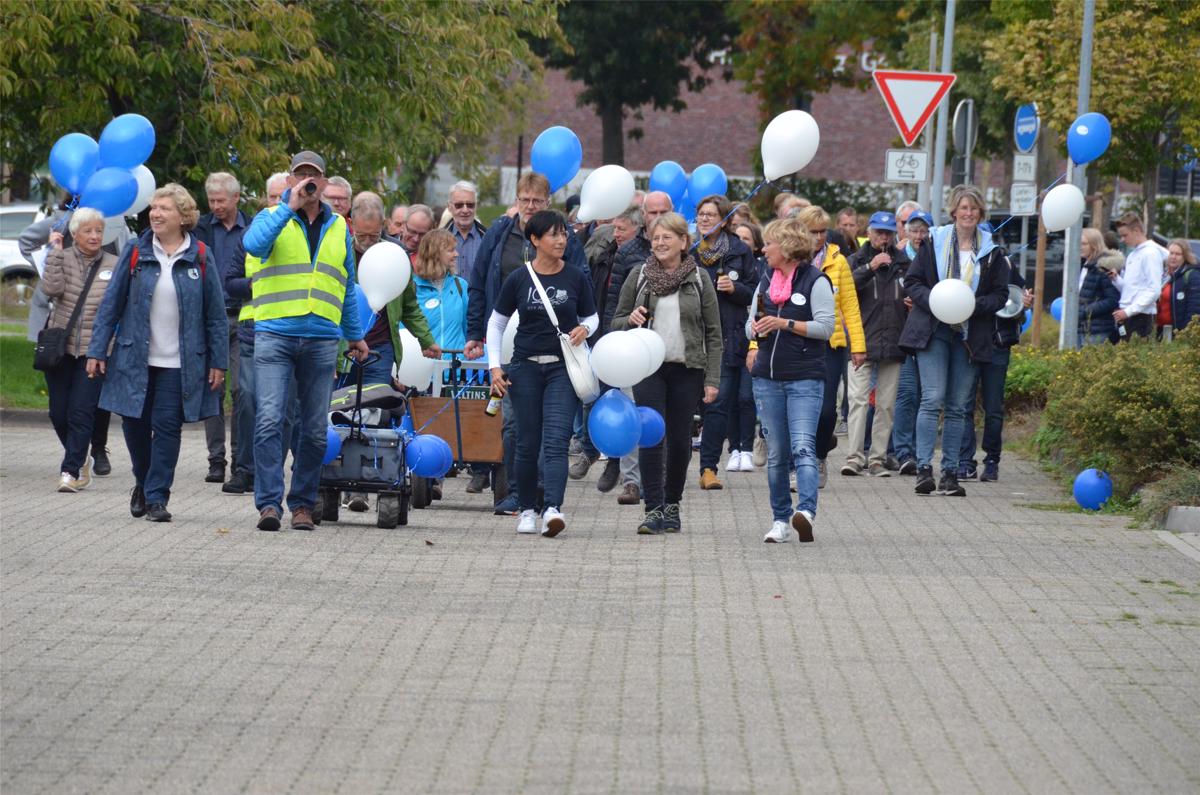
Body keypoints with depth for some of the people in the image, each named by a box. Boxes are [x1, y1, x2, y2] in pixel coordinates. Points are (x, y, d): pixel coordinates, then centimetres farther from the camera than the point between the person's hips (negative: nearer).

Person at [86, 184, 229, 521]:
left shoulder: (200, 258, 0)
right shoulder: (136, 253, 2)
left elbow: (216, 314, 2)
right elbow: (111, 303, 4)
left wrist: (219, 362, -1)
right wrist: (97, 351, -1)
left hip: (179, 363, -2)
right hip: (135, 360, 2)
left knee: (167, 427, -3)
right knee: (135, 424, 6)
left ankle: (156, 497, 5)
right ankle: (143, 483, 30)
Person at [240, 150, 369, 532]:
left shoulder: (338, 227, 15)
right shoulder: (273, 217, 5)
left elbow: (346, 286, 23)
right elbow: (253, 244, -19)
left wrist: (354, 335, 24)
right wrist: (289, 207, -18)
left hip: (321, 339, 3)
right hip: (275, 335, -3)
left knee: (315, 429, 4)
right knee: (269, 420, -13)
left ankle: (303, 503, 12)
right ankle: (268, 503, -12)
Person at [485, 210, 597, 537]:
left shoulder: (576, 278, 2)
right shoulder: (518, 279, 1)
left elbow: (592, 317, 15)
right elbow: (496, 323, 10)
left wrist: (584, 329, -8)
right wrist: (494, 365, 1)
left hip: (563, 367, -1)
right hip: (525, 366, 1)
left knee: (556, 439, -14)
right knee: (528, 442, 5)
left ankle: (553, 508, -26)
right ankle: (527, 509, 17)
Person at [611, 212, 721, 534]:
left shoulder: (699, 278, 4)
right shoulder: (639, 275, 5)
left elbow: (714, 334, 5)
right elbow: (617, 322, 12)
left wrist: (712, 379, -2)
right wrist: (632, 320, -12)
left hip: (687, 369, 0)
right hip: (649, 368, 0)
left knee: (679, 439, 5)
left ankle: (672, 505, 21)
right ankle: (653, 509, -11)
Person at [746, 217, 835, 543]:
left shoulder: (816, 280, -5)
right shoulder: (767, 280, 15)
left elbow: (826, 326, -10)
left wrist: (784, 324, -16)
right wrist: (757, 330, 2)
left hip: (805, 378, -6)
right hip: (768, 377, 6)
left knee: (803, 447, -20)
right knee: (775, 454, 8)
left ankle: (806, 510, -33)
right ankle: (781, 520, 13)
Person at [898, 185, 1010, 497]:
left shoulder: (992, 252, 7)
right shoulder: (935, 243, 3)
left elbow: (1000, 294, 7)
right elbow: (912, 281, 4)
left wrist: (974, 305, -11)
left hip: (969, 336, 2)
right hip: (933, 331, -2)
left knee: (958, 406, 5)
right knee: (932, 399, -12)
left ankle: (950, 472, 9)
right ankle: (924, 468, -12)